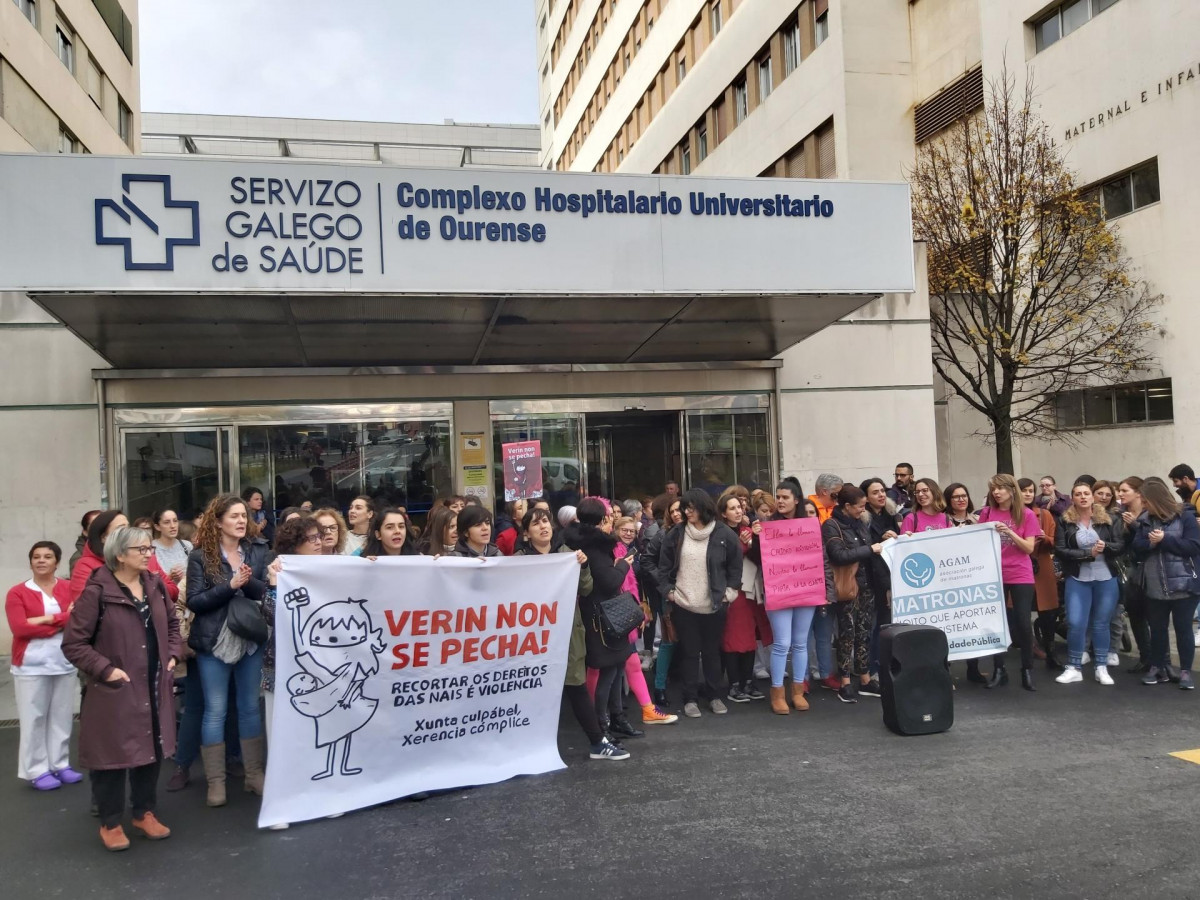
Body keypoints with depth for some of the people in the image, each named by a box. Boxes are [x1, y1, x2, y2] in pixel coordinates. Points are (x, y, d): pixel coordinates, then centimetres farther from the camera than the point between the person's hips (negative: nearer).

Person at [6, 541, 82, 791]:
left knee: (62, 716, 9)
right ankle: (37, 770, 11)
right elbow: (19, 628, -13)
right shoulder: (17, 592, -2)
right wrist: (64, 621, -12)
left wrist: (49, 618, -17)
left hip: (65, 663, 2)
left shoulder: (69, 588, 5)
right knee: (34, 718, 1)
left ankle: (60, 764, 20)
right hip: (31, 665, -2)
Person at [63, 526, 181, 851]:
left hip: (155, 686, 6)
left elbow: (172, 622, 19)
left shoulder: (155, 584, 4)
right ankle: (110, 823, 22)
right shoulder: (97, 591, -14)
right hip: (115, 690, -5)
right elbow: (73, 643, -12)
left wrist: (173, 654, 5)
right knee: (114, 753, 4)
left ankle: (144, 812, 31)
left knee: (151, 750, 13)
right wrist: (105, 669, -17)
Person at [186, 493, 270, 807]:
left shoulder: (257, 550, 2)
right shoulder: (200, 555, -5)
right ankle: (215, 781, 13)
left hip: (251, 640, 3)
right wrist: (230, 586, -20)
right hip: (214, 642, -3)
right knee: (215, 711, 4)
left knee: (250, 707, 11)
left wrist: (248, 582, -22)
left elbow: (268, 592, -2)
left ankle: (254, 774, 21)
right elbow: (194, 601, -10)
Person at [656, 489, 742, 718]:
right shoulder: (676, 534, -1)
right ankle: (690, 699, 16)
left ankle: (715, 696, 25)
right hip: (683, 605, 1)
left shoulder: (724, 534, -6)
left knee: (712, 652, 12)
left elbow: (736, 566, 2)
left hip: (714, 605, 0)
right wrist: (668, 591, 1)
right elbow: (664, 566, 7)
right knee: (689, 653, 6)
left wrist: (728, 592, -1)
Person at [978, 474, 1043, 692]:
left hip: (1020, 576, -2)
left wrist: (1009, 531, -18)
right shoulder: (986, 513, 3)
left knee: (1023, 623, 0)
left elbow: (1029, 548, -7)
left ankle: (1027, 670, 12)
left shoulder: (1027, 515, -2)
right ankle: (999, 669, 14)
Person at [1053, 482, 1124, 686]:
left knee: (1101, 623, 9)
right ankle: (1073, 668, 8)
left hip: (1106, 579, 1)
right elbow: (1060, 550, -9)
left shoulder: (1108, 519, 3)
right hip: (1077, 579, -1)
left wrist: (1106, 546, -21)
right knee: (1075, 623, -5)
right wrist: (1088, 553, -17)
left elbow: (1121, 545, -1)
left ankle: (1101, 668, 19)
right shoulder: (1065, 522, -2)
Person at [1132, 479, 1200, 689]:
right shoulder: (1144, 519, 6)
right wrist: (1150, 542, -18)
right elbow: (1136, 547, 1)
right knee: (1157, 629, 12)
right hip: (1155, 587, 4)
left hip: (1183, 585, -4)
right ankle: (1158, 668, 24)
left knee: (1183, 629, 5)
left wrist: (1165, 539, -19)